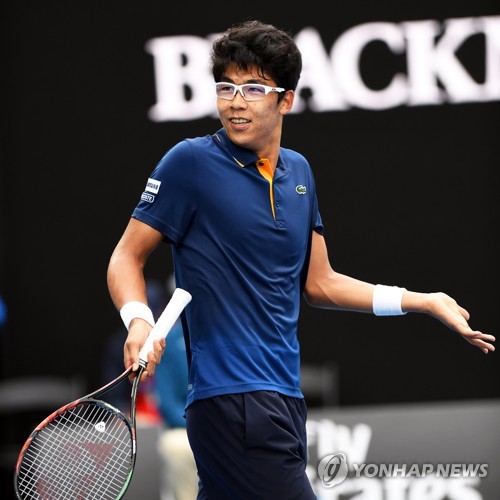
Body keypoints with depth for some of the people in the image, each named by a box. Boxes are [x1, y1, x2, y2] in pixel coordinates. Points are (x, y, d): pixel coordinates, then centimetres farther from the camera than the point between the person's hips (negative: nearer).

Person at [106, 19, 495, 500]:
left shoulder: (298, 172, 13)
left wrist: (425, 301, 18)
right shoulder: (191, 162, -6)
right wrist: (138, 320, -22)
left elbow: (318, 283, 21)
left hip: (282, 396, 7)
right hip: (231, 397, -7)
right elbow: (127, 256, -2)